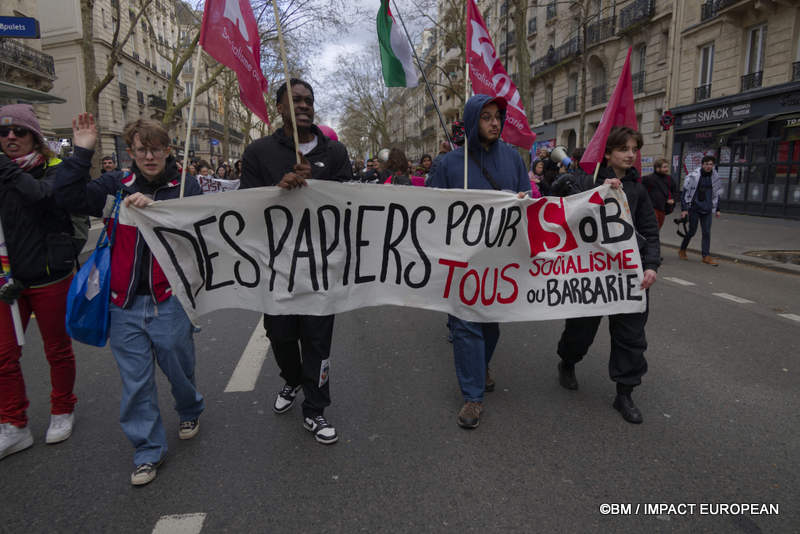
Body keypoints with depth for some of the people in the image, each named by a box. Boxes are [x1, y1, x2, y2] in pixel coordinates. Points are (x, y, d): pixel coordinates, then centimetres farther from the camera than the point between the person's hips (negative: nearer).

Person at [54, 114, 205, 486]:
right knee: (135, 381, 9)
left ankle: (190, 410, 46)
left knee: (178, 368, 13)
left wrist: (154, 207, -28)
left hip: (170, 300, -2)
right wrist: (81, 152, -8)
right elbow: (69, 197, -3)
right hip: (125, 304, 2)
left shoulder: (186, 187, -1)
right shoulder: (117, 186, 6)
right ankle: (148, 451, 26)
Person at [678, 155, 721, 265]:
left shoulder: (715, 177, 8)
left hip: (707, 210, 4)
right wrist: (684, 209, -10)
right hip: (694, 208, -4)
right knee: (692, 231, 1)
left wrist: (717, 209, 17)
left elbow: (716, 194, 19)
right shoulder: (693, 176, -7)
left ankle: (706, 256, 3)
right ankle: (682, 250, 22)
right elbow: (685, 192, -6)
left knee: (707, 232, 0)